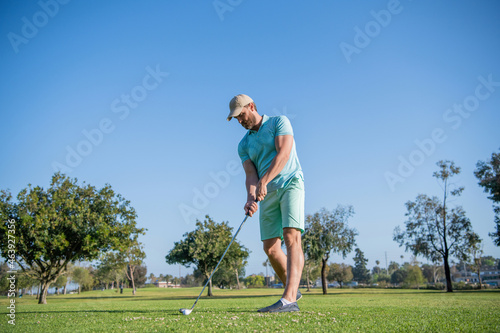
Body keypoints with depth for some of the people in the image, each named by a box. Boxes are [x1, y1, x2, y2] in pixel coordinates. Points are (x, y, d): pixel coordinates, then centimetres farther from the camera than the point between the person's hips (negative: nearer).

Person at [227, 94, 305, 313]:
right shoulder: (244, 145, 15)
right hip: (268, 195, 6)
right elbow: (251, 175, 1)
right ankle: (292, 290, 24)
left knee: (291, 237, -21)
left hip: (290, 183, -6)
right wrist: (251, 198, -20)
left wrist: (264, 181, -26)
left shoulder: (279, 122, 2)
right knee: (270, 248, 3)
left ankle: (289, 299, -28)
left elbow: (283, 154, -14)